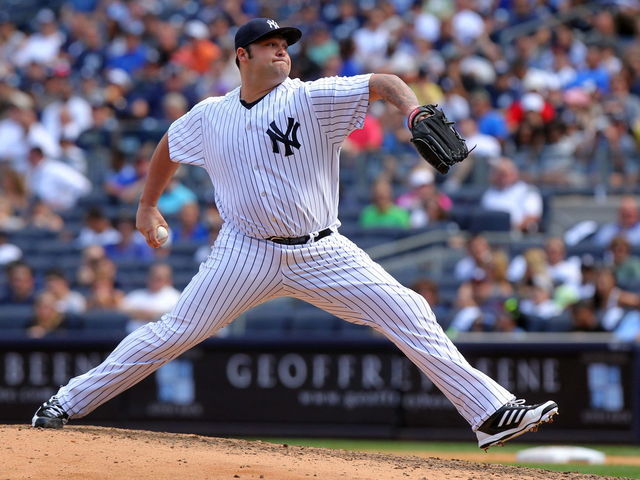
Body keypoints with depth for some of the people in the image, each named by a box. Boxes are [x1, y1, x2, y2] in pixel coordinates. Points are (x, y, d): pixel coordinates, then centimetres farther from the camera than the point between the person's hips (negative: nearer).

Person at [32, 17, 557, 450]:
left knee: (410, 315, -12)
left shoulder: (311, 99, -6)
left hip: (321, 253, -1)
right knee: (173, 333, -3)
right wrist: (148, 205, 29)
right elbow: (169, 148, 24)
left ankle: (491, 412, -10)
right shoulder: (209, 117, 3)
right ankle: (68, 404, 9)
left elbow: (383, 83, -17)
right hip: (247, 252, 1)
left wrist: (414, 112, -36)